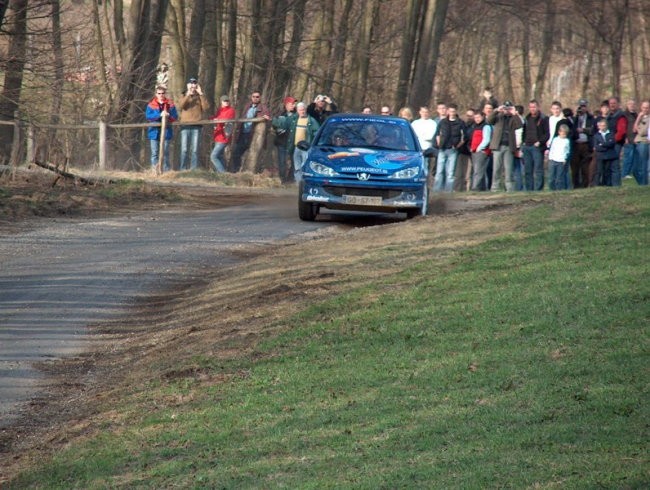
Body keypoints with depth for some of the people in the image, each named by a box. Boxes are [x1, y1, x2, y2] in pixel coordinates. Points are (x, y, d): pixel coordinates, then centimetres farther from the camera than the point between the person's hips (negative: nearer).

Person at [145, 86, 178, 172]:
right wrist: (160, 115, -21)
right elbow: (148, 116, -10)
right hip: (154, 132, -1)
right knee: (155, 154, 0)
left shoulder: (170, 104, 5)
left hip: (166, 132, 1)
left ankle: (166, 171, 9)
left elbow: (175, 116, 1)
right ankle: (154, 171, 2)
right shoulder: (151, 104, 2)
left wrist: (168, 116, -20)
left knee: (165, 154, 5)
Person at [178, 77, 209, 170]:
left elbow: (205, 107, -3)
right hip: (185, 125, 0)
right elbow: (181, 105, -7)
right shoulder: (184, 96, 14)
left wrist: (201, 94, -6)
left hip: (196, 126, 0)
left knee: (195, 150, -3)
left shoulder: (200, 97, 13)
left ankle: (194, 169, -1)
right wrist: (188, 94, -15)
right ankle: (181, 169, -3)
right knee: (184, 149, -5)